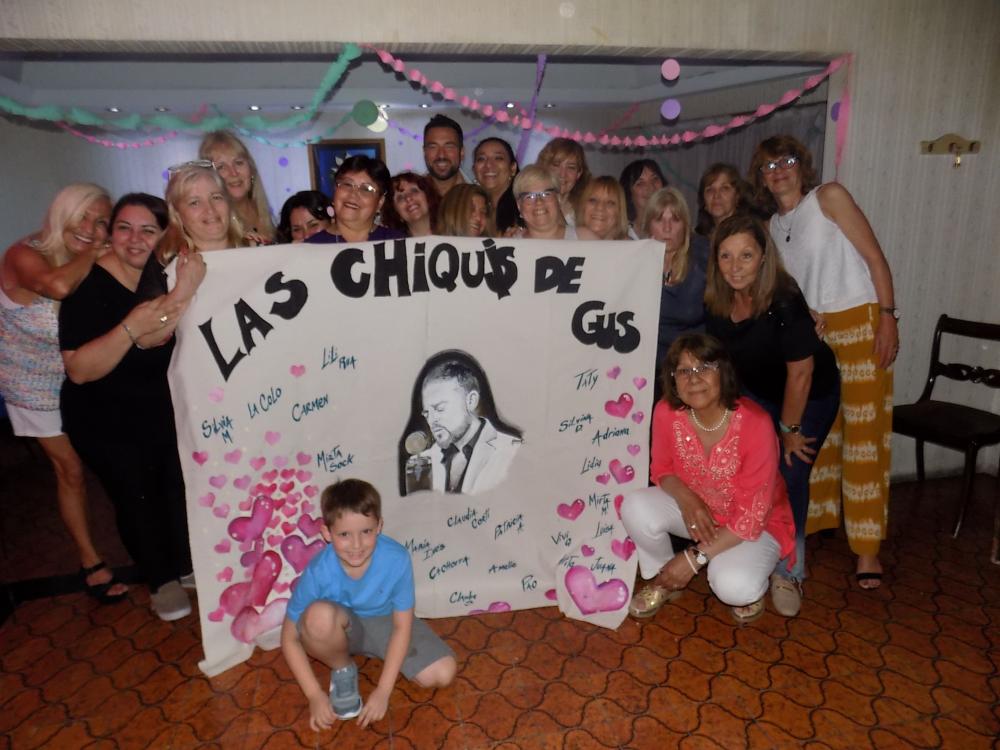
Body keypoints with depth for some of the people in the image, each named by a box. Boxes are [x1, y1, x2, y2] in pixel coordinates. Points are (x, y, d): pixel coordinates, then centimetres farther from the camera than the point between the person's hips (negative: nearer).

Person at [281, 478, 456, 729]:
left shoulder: (397, 559, -30)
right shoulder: (319, 571, -30)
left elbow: (402, 626, -19)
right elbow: (290, 639, -16)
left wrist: (383, 691, -19)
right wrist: (315, 695, -18)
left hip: (383, 622, 1)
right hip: (339, 627, -1)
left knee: (443, 674, -18)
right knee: (320, 614, -38)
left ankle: (373, 652, 7)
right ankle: (343, 671, -4)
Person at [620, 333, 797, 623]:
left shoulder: (755, 423, -31)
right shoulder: (666, 412, -20)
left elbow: (753, 514, -25)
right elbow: (662, 469, -1)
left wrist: (694, 558, -24)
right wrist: (686, 498, -25)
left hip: (753, 523, -3)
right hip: (695, 509, 4)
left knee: (732, 586, -32)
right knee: (635, 508, -24)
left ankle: (750, 589, 8)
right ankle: (665, 581, 5)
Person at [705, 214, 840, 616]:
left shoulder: (784, 301, -33)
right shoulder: (717, 301, -17)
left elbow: (800, 371, -25)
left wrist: (790, 429, -16)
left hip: (810, 396, -4)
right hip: (755, 392, 4)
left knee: (789, 476, -8)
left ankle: (789, 571, 11)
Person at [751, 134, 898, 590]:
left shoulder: (829, 196, -3)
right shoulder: (772, 227, 13)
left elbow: (875, 258, -7)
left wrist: (888, 317, -14)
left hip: (859, 323, -5)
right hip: (810, 330, 6)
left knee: (863, 433, -4)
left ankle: (867, 548, 3)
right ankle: (815, 515, 28)